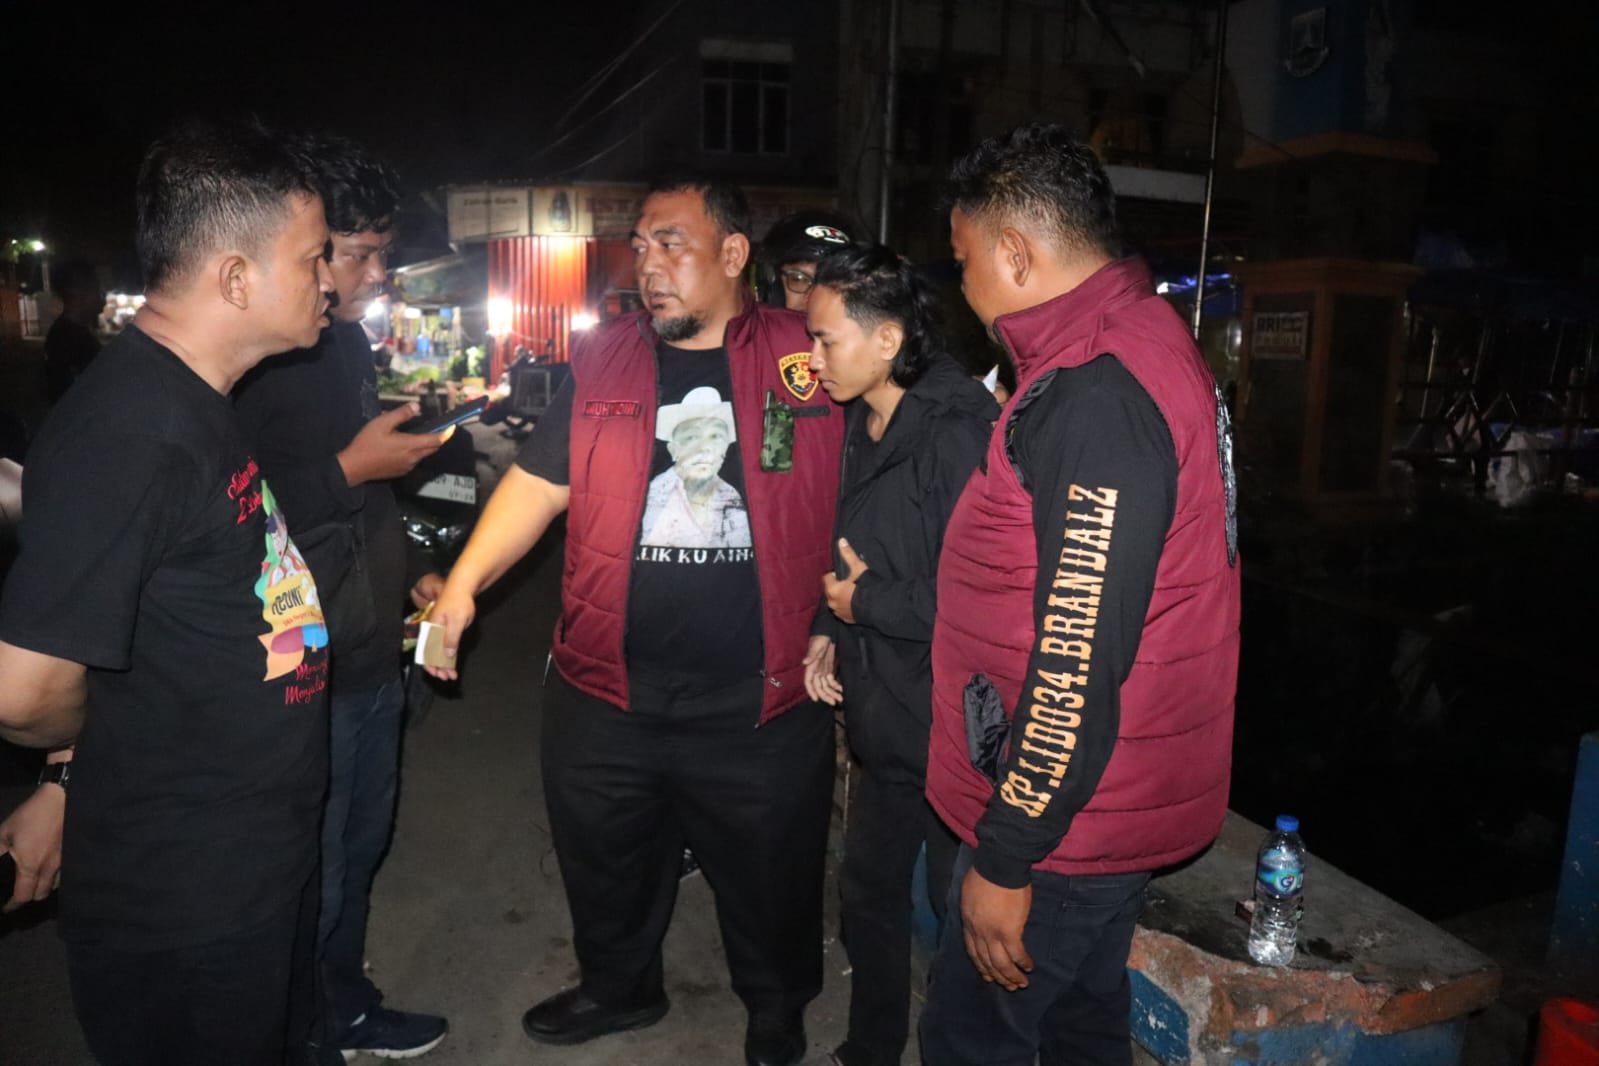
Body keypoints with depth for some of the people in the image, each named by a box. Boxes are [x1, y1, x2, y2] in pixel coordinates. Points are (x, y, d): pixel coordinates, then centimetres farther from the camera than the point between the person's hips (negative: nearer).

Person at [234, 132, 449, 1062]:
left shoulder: (349, 341, 9)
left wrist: (411, 570, 13)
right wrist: (350, 469, -22)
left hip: (373, 657, 9)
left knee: (362, 847, 23)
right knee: (311, 882, 5)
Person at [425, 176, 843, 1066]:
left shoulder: (808, 361, -4)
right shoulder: (603, 361, 4)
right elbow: (538, 482, 3)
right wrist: (465, 580, -8)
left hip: (763, 706, -2)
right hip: (609, 694, 3)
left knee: (770, 877, 17)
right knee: (606, 862, 23)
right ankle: (620, 986, 52)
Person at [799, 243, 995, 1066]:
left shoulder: (956, 435, -23)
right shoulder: (859, 427, 6)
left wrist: (865, 603, -17)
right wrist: (827, 629, 2)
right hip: (884, 721, 9)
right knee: (868, 890, 23)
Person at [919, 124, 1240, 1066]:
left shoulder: (1094, 397, -25)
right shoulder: (1145, 340, 9)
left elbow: (1082, 660, -27)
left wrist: (1005, 859, -19)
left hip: (1065, 815, -10)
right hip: (1116, 799, 10)